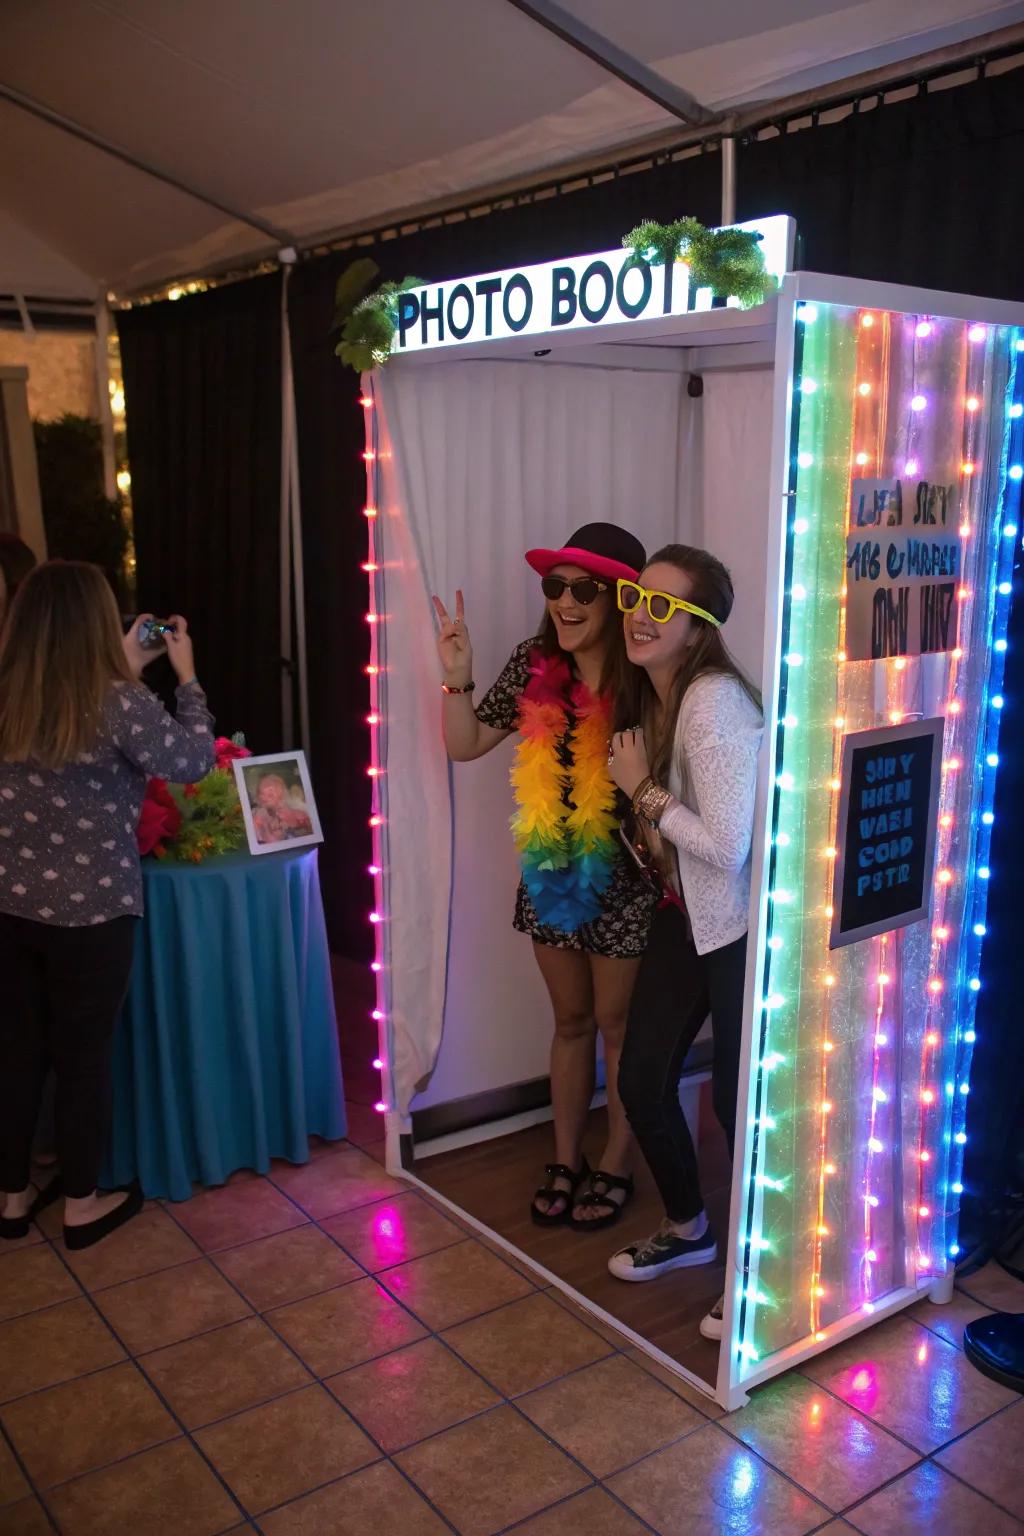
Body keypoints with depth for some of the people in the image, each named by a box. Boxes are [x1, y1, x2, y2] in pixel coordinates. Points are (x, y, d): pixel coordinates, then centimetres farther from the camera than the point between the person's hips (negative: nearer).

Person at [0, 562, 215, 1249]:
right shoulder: (119, 703, -18)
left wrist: (126, 672, 17)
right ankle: (83, 1204, 25)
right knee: (84, 1054, 10)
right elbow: (193, 762, -4)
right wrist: (186, 674, 4)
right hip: (91, 910, -5)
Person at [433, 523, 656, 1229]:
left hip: (623, 883, -4)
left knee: (617, 1025, 14)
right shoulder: (535, 665, -4)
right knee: (571, 1021, 19)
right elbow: (467, 744, 2)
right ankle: (566, 1161, 36)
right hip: (552, 876, 4)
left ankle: (616, 1167, 33)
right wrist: (458, 677, -11)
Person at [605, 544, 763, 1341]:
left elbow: (728, 846, -29)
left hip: (741, 924, -8)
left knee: (737, 1097, 4)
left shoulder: (714, 701, -26)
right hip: (684, 914, 8)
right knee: (641, 1078, 13)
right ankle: (688, 1228, 38)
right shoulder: (648, 692, 1)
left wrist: (643, 789, -19)